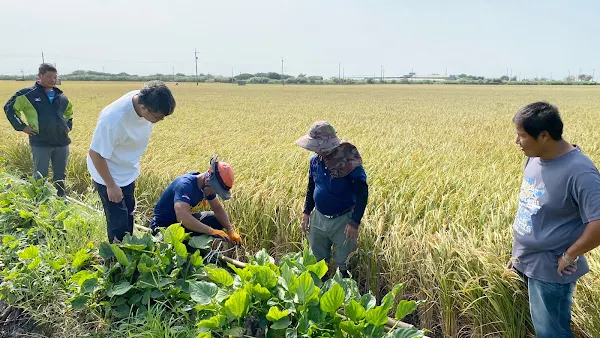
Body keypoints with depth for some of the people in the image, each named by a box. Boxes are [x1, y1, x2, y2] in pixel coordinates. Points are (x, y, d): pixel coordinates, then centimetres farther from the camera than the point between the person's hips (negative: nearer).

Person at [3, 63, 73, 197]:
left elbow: (69, 111, 31)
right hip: (41, 143, -4)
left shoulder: (61, 96, 12)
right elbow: (9, 108, 2)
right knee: (40, 177, 3)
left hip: (62, 142, 4)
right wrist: (21, 126, -3)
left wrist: (69, 125, 18)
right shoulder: (28, 94, -3)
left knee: (60, 176, 13)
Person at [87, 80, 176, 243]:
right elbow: (95, 153, -26)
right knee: (119, 223, -1)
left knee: (128, 217, 20)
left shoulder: (145, 99, -16)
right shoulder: (114, 119, -37)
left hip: (128, 173, 7)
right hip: (109, 176, -7)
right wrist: (111, 186, -19)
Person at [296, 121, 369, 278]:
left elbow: (362, 192, -17)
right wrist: (306, 212, 7)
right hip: (318, 218, 5)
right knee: (316, 259, 18)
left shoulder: (349, 162, -22)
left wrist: (355, 222, -19)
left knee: (342, 261, 12)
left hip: (342, 220, -5)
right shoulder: (315, 161, -3)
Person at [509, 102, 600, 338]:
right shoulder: (535, 158, -1)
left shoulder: (579, 172, -26)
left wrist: (569, 256, -18)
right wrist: (519, 250, 13)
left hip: (549, 271, -7)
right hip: (528, 263, 7)